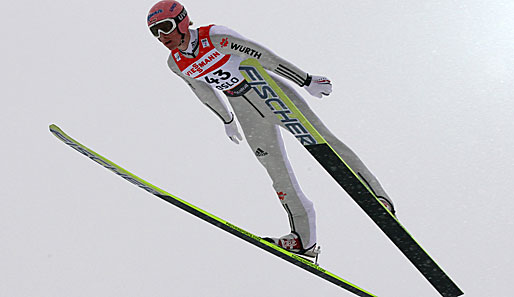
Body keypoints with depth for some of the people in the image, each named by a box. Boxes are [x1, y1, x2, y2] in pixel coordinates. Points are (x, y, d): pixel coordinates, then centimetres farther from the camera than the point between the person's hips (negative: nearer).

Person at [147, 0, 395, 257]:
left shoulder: (214, 37, -24)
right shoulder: (176, 64, -4)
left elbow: (263, 55, -22)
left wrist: (306, 81, -20)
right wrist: (227, 120, 25)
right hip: (246, 111, 5)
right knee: (276, 169, 0)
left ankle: (374, 194, -4)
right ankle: (304, 238, 3)